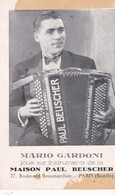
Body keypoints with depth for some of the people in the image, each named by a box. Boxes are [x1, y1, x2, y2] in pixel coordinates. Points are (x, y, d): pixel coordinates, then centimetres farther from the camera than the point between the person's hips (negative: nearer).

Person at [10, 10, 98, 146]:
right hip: (39, 132, 1)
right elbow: (10, 110, 17)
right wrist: (23, 112, -7)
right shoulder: (22, 69, 15)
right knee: (31, 141, -34)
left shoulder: (85, 64, 13)